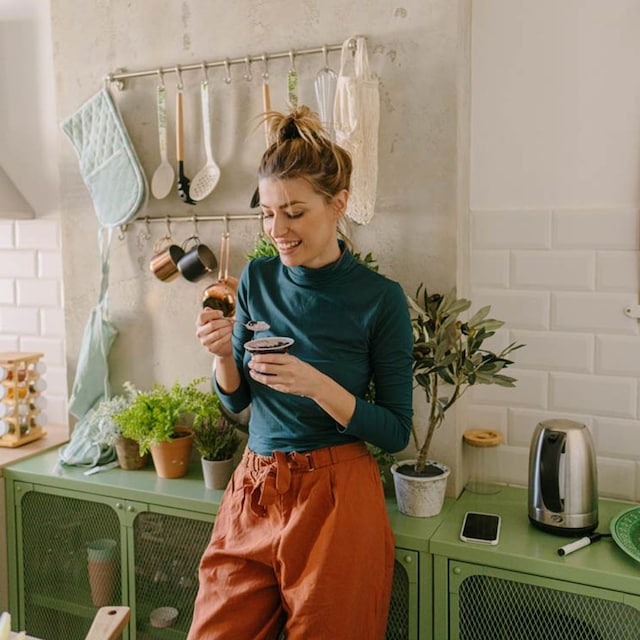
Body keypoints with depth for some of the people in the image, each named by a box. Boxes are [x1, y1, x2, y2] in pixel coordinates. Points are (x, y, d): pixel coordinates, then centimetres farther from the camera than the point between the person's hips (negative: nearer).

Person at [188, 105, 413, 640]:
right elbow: (237, 399, 10)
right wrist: (223, 354, -11)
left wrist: (316, 384, -23)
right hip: (253, 492, 4)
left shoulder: (380, 298, -11)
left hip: (337, 499, -4)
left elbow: (396, 432, -9)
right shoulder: (258, 279, 1)